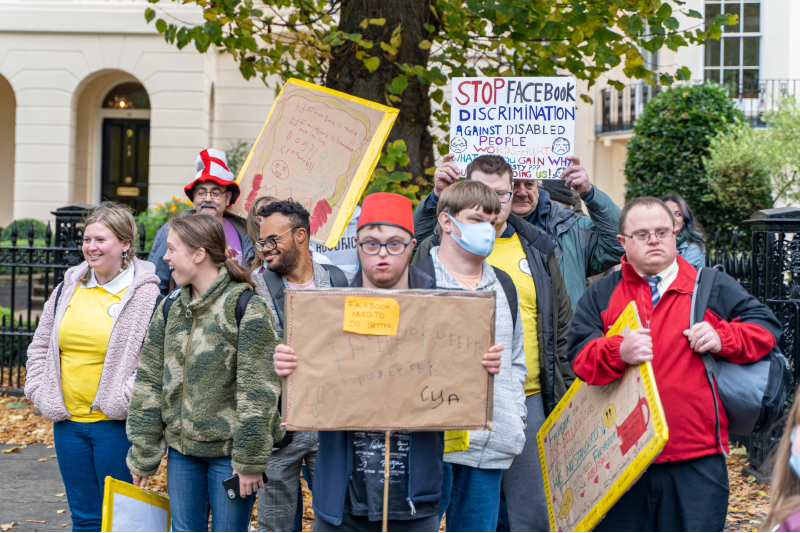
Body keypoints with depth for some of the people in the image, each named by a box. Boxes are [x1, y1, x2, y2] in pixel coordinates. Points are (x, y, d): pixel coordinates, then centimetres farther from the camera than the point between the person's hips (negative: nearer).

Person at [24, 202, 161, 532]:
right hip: (67, 421, 5)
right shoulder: (68, 289, 10)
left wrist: (128, 399, -17)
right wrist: (39, 391, 7)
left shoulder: (146, 295, -7)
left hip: (116, 424, -5)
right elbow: (41, 346, 19)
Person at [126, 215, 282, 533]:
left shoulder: (245, 306, -13)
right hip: (182, 449, 6)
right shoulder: (170, 307, 7)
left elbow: (258, 391, -14)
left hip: (228, 451, -6)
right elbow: (150, 381, 8)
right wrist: (142, 455, 7)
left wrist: (250, 461, -15)